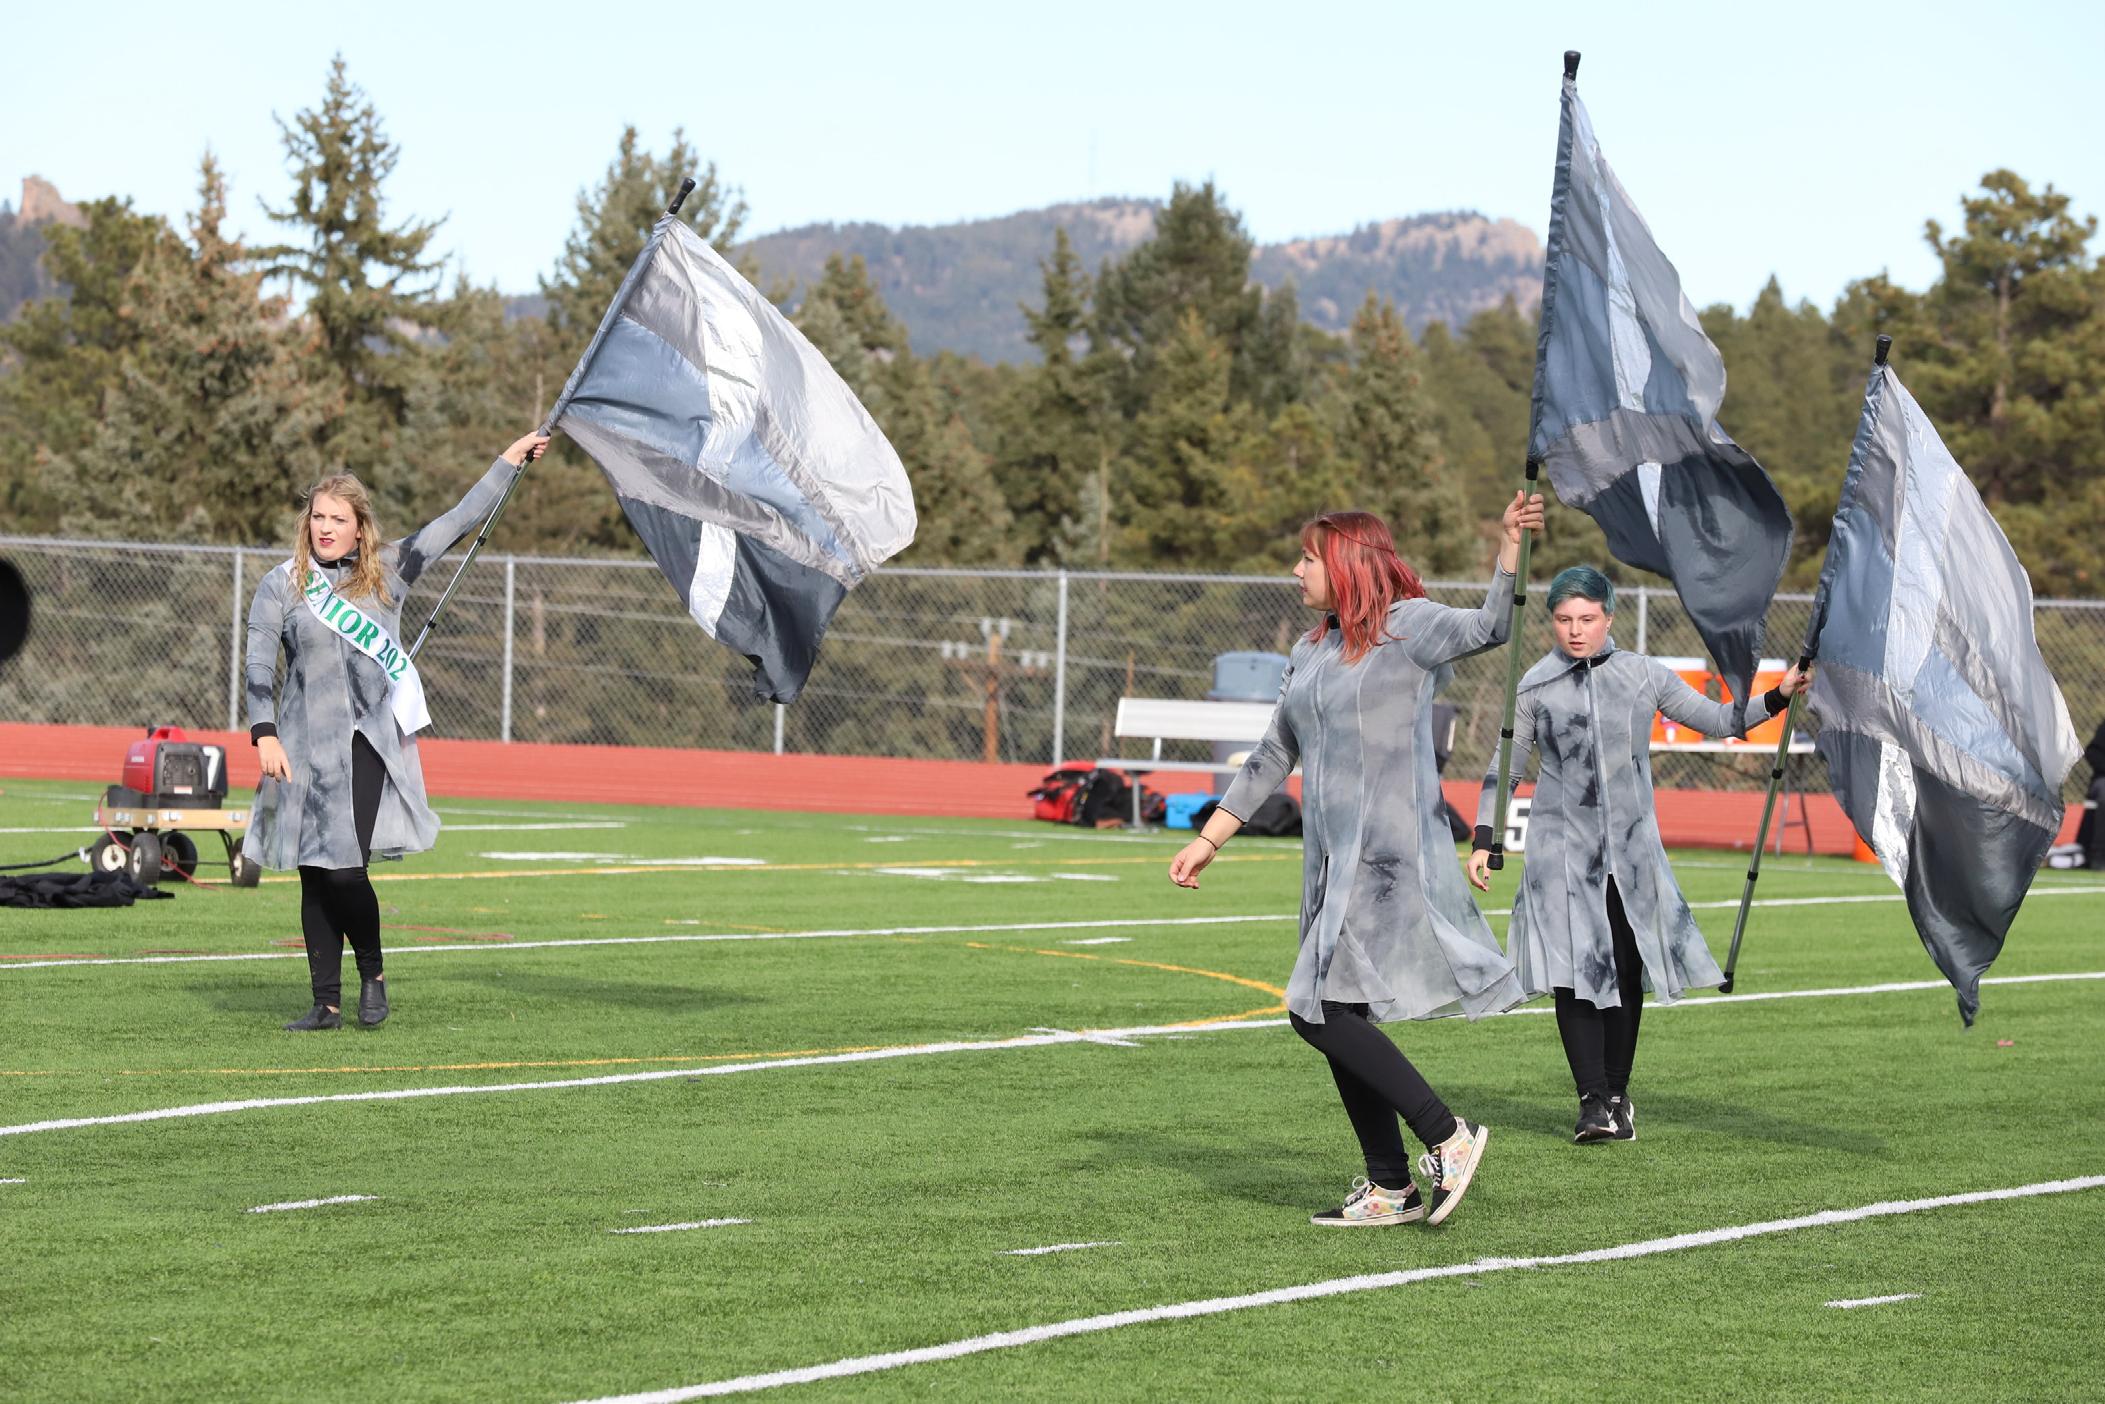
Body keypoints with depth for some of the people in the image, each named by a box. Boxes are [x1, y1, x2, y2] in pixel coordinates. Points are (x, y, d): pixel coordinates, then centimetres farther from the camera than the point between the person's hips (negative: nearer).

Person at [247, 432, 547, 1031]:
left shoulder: (388, 570, 7)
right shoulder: (282, 586, 4)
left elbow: (457, 522, 13)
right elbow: (259, 667, 0)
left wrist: (509, 462, 16)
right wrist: (265, 735, -12)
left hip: (370, 742, -1)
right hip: (306, 747, 1)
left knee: (346, 870, -14)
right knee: (315, 879, 4)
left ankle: (373, 973, 10)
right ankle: (326, 1004, 12)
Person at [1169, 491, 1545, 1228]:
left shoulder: (1406, 627, -5)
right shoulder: (1309, 654, 17)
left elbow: (1489, 628, -20)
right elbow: (1271, 759, 23)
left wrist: (1510, 542, -33)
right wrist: (1208, 840, 23)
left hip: (1389, 856, -8)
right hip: (1331, 860, 8)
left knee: (1323, 1010, -15)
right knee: (1336, 1017, 7)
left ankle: (1448, 1138, -6)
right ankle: (1391, 1188, 15)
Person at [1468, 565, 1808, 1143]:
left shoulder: (1642, 675, 4)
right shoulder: (1535, 689, 2)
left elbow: (1717, 719, 11)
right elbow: (1504, 770, 10)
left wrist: (1777, 697, -1)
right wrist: (1483, 842, 4)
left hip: (1631, 846, 2)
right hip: (1562, 848, -2)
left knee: (1627, 972, 4)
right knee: (1576, 971, -12)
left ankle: (1617, 1096, 16)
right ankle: (1593, 1102, -13)